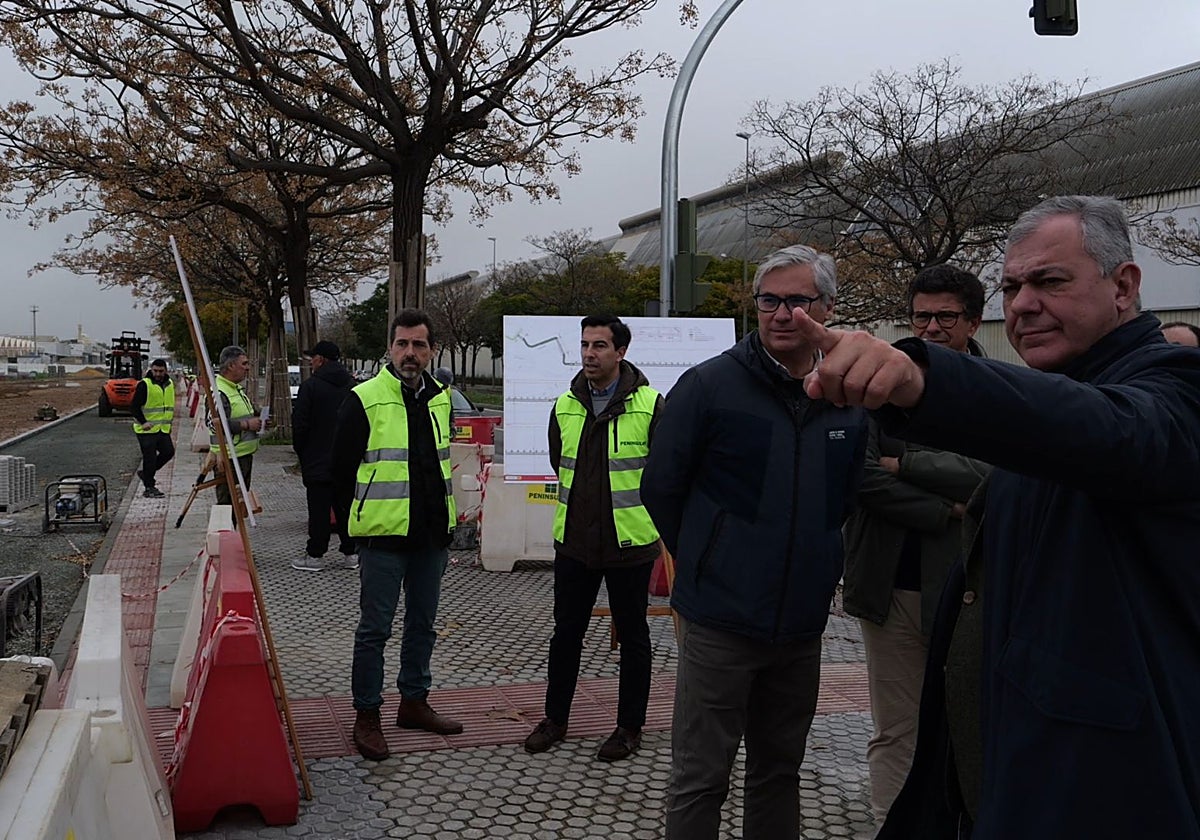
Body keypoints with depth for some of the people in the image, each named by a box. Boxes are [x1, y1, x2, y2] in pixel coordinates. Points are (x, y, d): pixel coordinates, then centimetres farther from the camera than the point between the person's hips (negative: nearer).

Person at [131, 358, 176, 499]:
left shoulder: (169, 384, 11)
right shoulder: (144, 385, -12)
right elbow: (134, 407, -14)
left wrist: (168, 423, 21)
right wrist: (143, 422, -25)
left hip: (163, 429, 7)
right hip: (147, 429, -7)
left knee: (168, 452, 5)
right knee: (150, 458, -3)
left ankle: (146, 473, 23)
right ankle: (149, 488, 6)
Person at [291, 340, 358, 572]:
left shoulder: (310, 386, -10)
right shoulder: (352, 385, 6)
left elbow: (300, 423, -9)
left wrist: (300, 451, 5)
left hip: (318, 459, -5)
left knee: (319, 509, -1)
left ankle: (315, 555, 3)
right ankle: (350, 552, 12)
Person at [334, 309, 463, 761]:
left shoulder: (440, 398, 9)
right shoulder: (365, 400, -9)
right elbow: (342, 469, -4)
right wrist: (357, 524, 1)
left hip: (433, 535, 6)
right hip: (384, 537, -6)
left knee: (422, 624, 16)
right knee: (374, 629, 1)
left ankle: (414, 702, 30)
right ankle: (367, 716, 12)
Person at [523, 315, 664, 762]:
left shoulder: (649, 404, -10)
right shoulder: (565, 405, 4)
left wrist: (636, 509, 3)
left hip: (630, 541, -4)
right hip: (574, 540, 4)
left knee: (632, 636, 9)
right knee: (566, 632, 13)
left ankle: (630, 726, 23)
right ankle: (555, 718, 28)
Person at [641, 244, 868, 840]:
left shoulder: (850, 399, 3)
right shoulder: (709, 384, -9)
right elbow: (661, 488, -3)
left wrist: (819, 567, 12)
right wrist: (704, 563, 5)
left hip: (802, 625, 4)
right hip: (720, 622, -4)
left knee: (780, 771, 19)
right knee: (700, 779, 4)